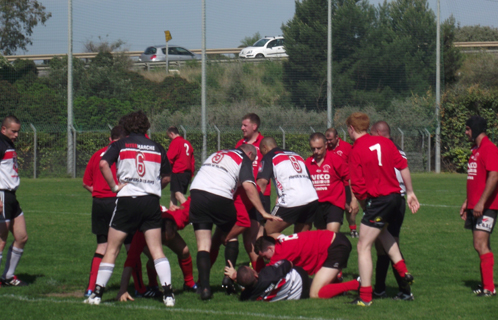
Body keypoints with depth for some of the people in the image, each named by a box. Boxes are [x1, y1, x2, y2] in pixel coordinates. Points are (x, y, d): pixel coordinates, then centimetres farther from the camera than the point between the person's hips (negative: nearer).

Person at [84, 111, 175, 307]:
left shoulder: (120, 145, 4)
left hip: (127, 200, -2)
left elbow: (103, 164, -12)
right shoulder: (157, 148, 11)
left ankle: (97, 293, 6)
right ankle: (168, 293, -7)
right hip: (152, 201, 2)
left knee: (112, 249, 7)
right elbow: (167, 177, 16)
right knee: (156, 249, 3)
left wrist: (114, 186, -6)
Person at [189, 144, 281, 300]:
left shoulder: (217, 154, 31)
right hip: (220, 198, -4)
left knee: (203, 245, 1)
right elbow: (248, 187, -1)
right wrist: (263, 213, -1)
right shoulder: (244, 160, 11)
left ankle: (204, 287, -11)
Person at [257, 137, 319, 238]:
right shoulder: (296, 155, 29)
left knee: (270, 231, 6)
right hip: (312, 198, 6)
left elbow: (262, 181, -5)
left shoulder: (269, 157, 10)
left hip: (292, 200, -6)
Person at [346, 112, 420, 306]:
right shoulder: (385, 142, 5)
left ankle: (365, 297, -2)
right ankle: (403, 271, 28)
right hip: (395, 195, 8)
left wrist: (364, 203, 4)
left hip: (377, 200, -8)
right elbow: (403, 167, 7)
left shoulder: (356, 151, -11)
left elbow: (358, 188, -13)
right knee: (381, 232, 35)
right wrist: (410, 193, 14)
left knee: (363, 247, -1)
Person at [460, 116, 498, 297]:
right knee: (480, 246, 11)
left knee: (480, 245, -14)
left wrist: (481, 202, -25)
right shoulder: (475, 150, 18)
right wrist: (467, 202, 25)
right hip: (474, 206, 10)